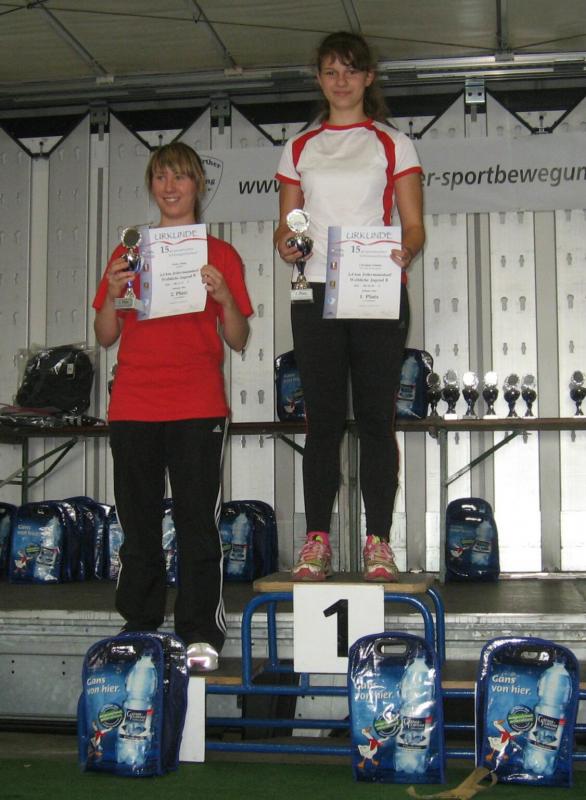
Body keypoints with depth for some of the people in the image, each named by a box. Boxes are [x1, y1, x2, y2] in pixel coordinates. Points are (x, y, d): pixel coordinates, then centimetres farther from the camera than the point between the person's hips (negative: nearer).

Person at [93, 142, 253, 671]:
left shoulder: (220, 254, 8)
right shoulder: (130, 252, 15)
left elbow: (238, 341, 6)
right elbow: (105, 337, 12)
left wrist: (224, 298, -12)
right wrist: (113, 293, -6)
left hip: (198, 408, -2)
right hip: (133, 406, 3)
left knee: (199, 524, -3)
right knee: (138, 527, 6)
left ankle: (201, 635, 5)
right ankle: (138, 631, 16)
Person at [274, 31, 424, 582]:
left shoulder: (393, 144, 9)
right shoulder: (300, 149, 15)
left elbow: (414, 226, 4)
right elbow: (286, 224, 14)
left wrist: (403, 253, -18)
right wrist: (285, 243, -9)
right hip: (316, 291, 2)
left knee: (376, 416, -1)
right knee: (323, 417, 1)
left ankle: (378, 541, 4)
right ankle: (316, 540, 5)